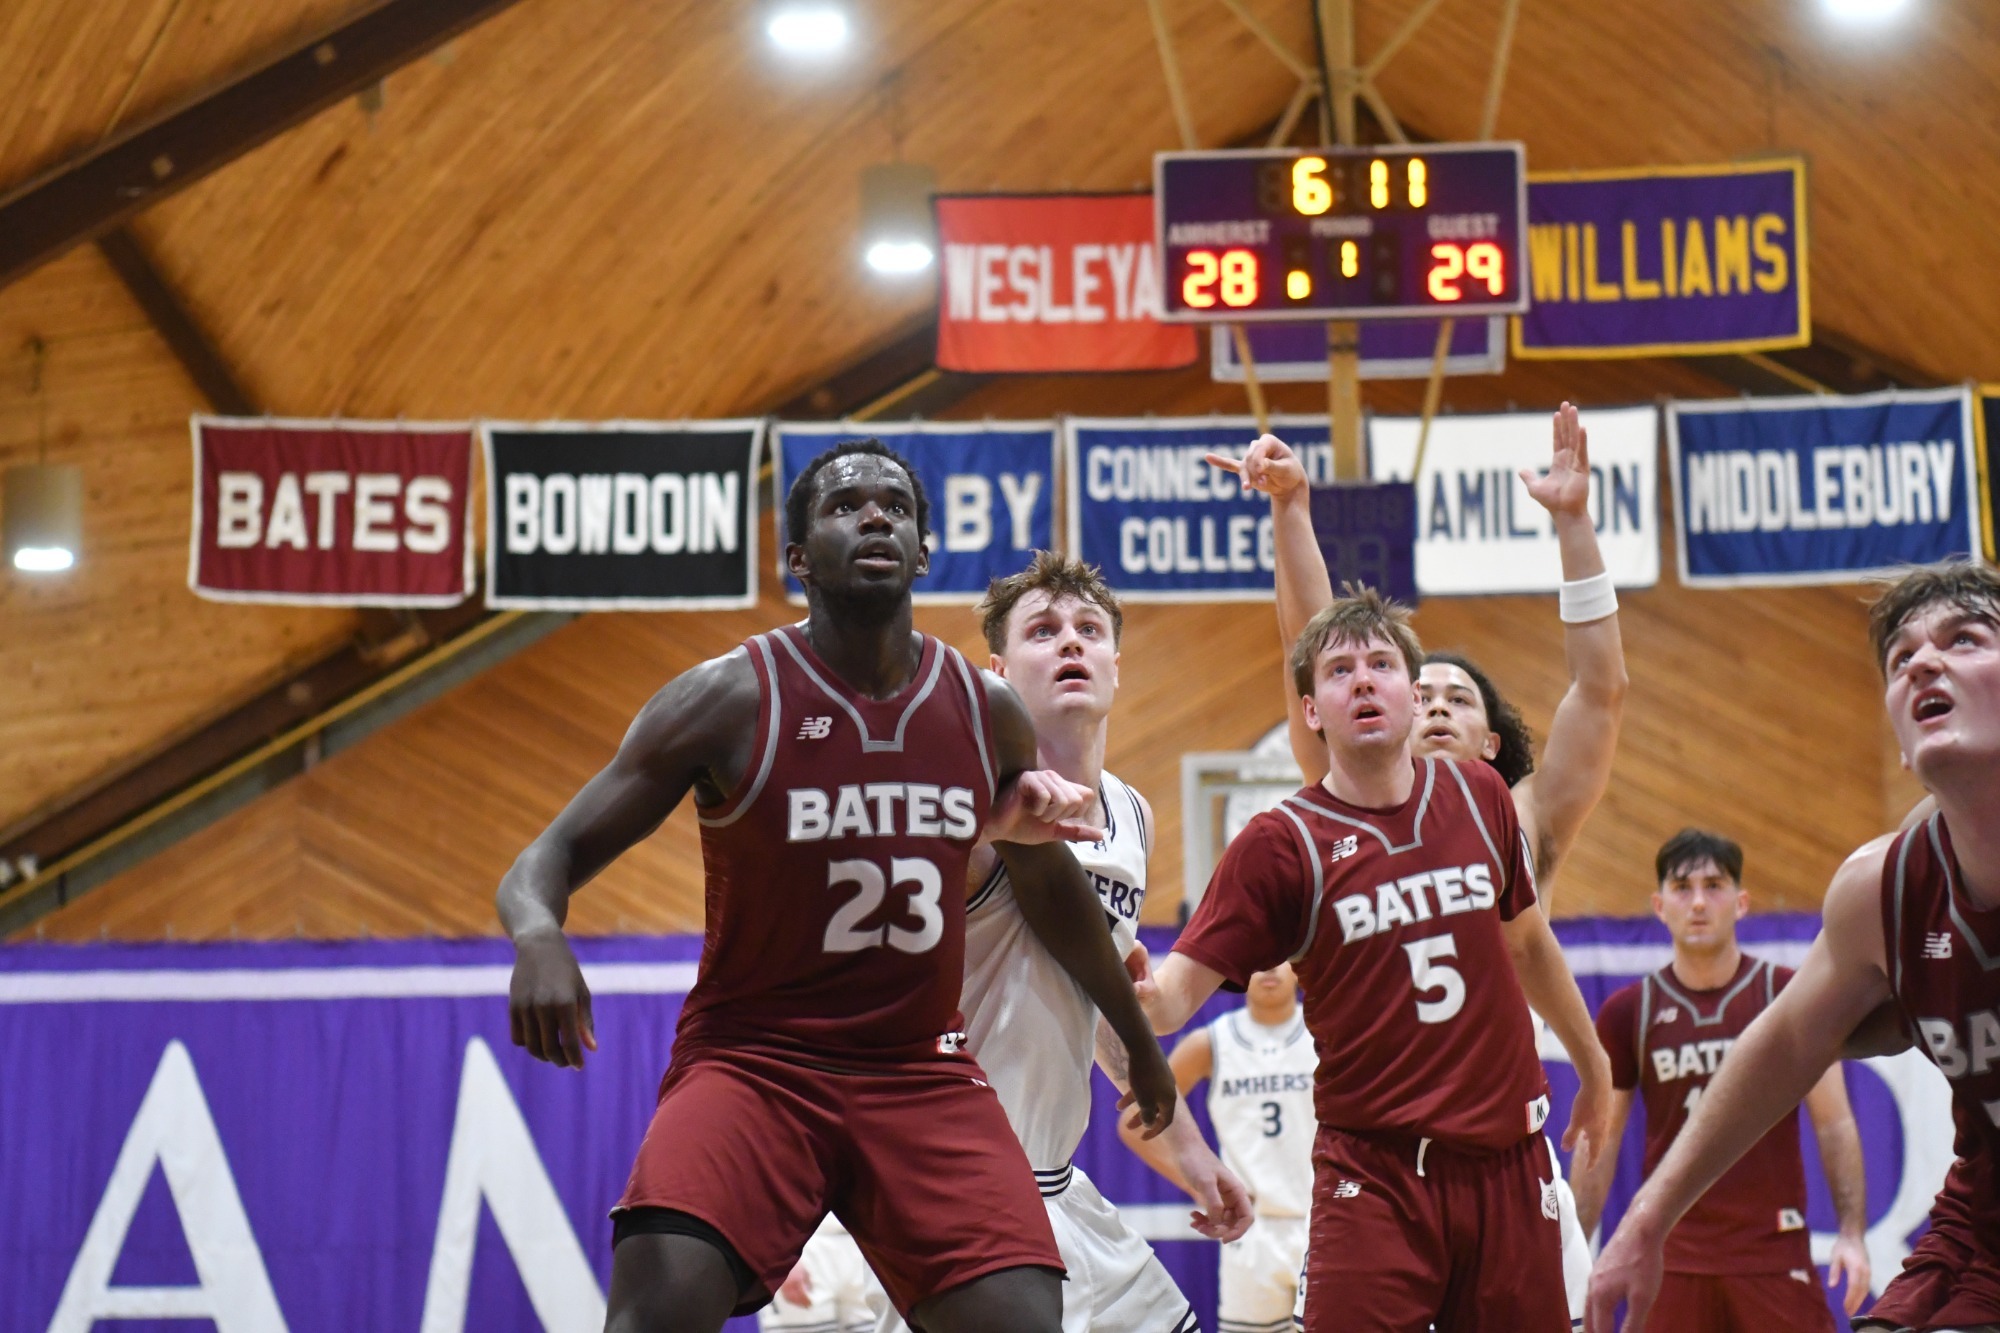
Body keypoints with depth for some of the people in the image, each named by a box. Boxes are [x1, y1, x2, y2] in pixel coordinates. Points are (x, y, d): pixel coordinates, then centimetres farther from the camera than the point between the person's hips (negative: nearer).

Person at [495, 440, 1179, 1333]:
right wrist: (538, 934, -33)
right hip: (751, 1060, -3)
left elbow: (1050, 887, 22)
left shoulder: (986, 714, 4)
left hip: (921, 1074, 4)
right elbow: (552, 856, -8)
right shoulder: (731, 700, -8)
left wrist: (1138, 1042, 33)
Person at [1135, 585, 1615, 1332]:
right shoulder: (1280, 843, -4)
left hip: (1507, 1158, 4)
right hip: (1376, 1167, -4)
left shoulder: (1478, 796, 7)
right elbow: (1178, 992, -10)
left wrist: (1592, 1066, 33)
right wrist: (1137, 993, -33)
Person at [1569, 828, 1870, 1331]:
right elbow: (1600, 1141, 9)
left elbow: (1834, 1124, 2)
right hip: (1670, 1258, 1)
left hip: (1774, 1254, -1)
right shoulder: (1627, 1013, 4)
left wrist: (1852, 1232, -8)